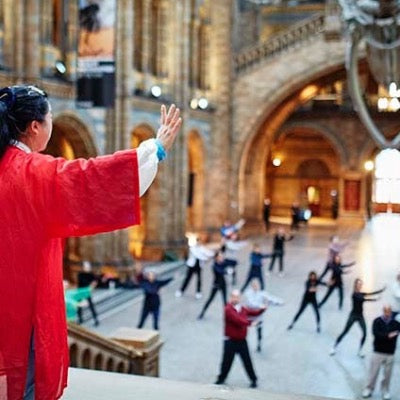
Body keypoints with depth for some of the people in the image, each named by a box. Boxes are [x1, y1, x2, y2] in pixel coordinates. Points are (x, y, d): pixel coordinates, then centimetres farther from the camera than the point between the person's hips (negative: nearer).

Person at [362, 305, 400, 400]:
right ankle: (369, 389, 18)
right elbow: (376, 333, -17)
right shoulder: (377, 321, -4)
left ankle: (385, 391, 23)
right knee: (373, 372, 4)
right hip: (378, 352, -1)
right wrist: (388, 335, -28)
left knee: (387, 374, 7)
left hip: (390, 353, 1)